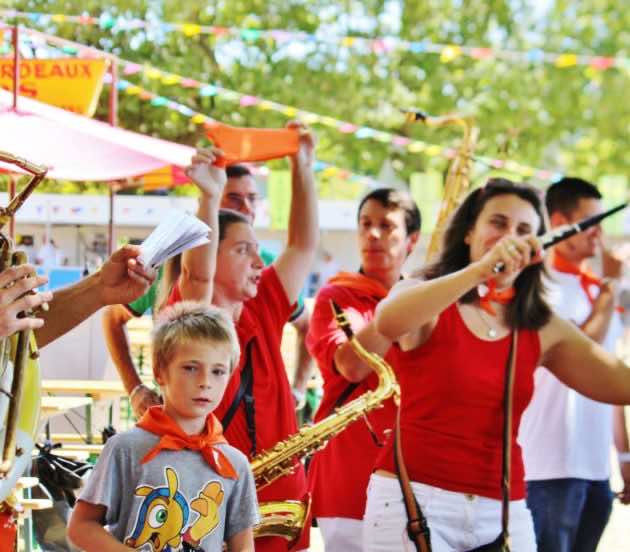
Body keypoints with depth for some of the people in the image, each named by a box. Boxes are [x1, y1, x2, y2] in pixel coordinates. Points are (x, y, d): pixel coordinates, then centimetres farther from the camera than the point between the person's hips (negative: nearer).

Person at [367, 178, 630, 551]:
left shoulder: (542, 328, 9)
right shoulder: (428, 306, -1)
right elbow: (387, 322, -26)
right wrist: (481, 269, -33)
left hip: (504, 512, 4)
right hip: (414, 500, -4)